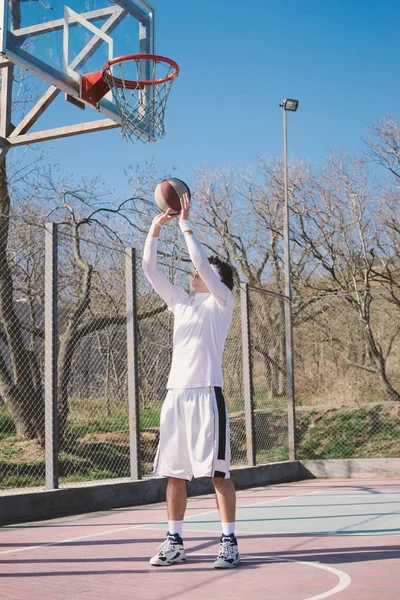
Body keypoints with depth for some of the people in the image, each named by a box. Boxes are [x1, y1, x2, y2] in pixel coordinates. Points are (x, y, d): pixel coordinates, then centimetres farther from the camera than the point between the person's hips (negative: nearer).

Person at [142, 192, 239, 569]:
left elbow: (201, 261, -12)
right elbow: (150, 269, 15)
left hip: (206, 393, -6)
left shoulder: (222, 301, 2)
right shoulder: (181, 302, 19)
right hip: (176, 393, 6)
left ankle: (229, 543, 2)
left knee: (217, 472, -4)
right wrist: (155, 230, 7)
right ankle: (175, 543, 16)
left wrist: (185, 225, -5)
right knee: (174, 473, 8)